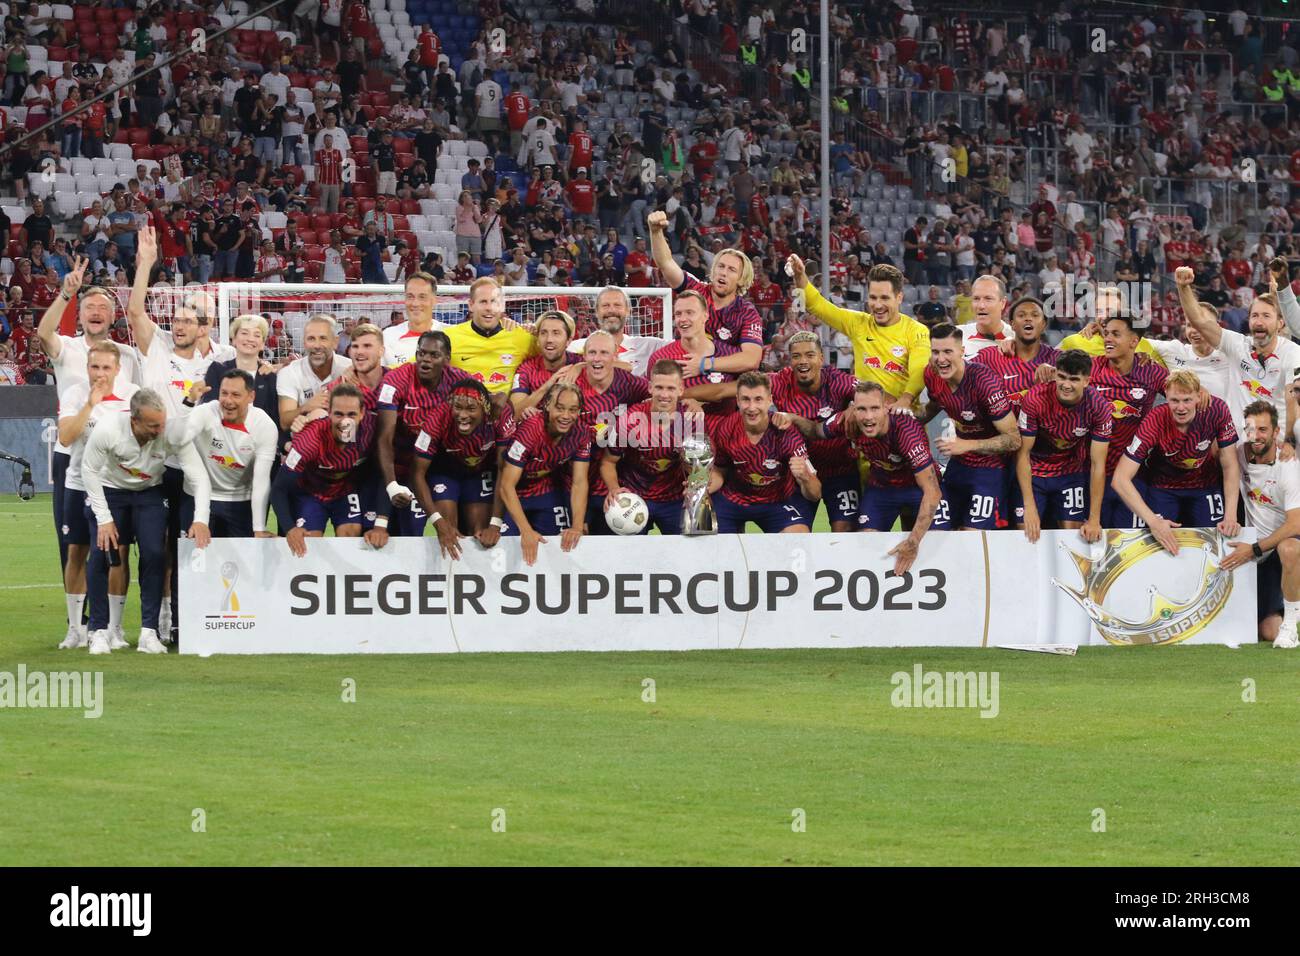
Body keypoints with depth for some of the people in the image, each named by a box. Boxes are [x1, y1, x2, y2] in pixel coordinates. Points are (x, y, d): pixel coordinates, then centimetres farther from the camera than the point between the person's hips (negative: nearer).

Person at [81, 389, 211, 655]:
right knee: (101, 554, -12)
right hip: (109, 490, -1)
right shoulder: (108, 431, -32)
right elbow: (90, 471, -17)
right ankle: (99, 631, 1)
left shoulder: (173, 434, -31)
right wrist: (104, 519, -18)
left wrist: (200, 520, -39)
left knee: (155, 555, -15)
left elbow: (198, 477, -26)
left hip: (149, 492, 1)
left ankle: (148, 632, -7)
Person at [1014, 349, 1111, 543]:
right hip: (1033, 472, -1)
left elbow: (1098, 465, -16)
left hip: (1072, 474, 1)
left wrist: (1094, 520, -19)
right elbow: (1023, 453, -18)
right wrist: (1029, 507, -24)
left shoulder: (1099, 407, -21)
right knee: (1026, 533, -7)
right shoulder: (1035, 398, -25)